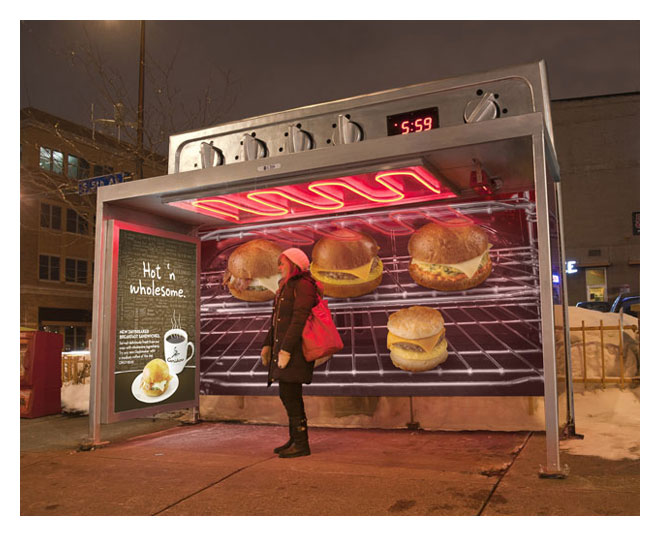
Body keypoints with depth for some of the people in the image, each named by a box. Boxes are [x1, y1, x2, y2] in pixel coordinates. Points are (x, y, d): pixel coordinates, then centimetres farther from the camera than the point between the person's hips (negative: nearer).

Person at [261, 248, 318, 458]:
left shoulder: (303, 285, -11)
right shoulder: (286, 287, 19)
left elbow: (299, 319, -20)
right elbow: (277, 319, 21)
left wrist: (286, 349, -23)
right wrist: (268, 345, 16)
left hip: (296, 348, -10)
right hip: (284, 347, 10)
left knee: (289, 394, -9)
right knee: (290, 395, 12)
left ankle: (301, 444, -1)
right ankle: (295, 440, 22)